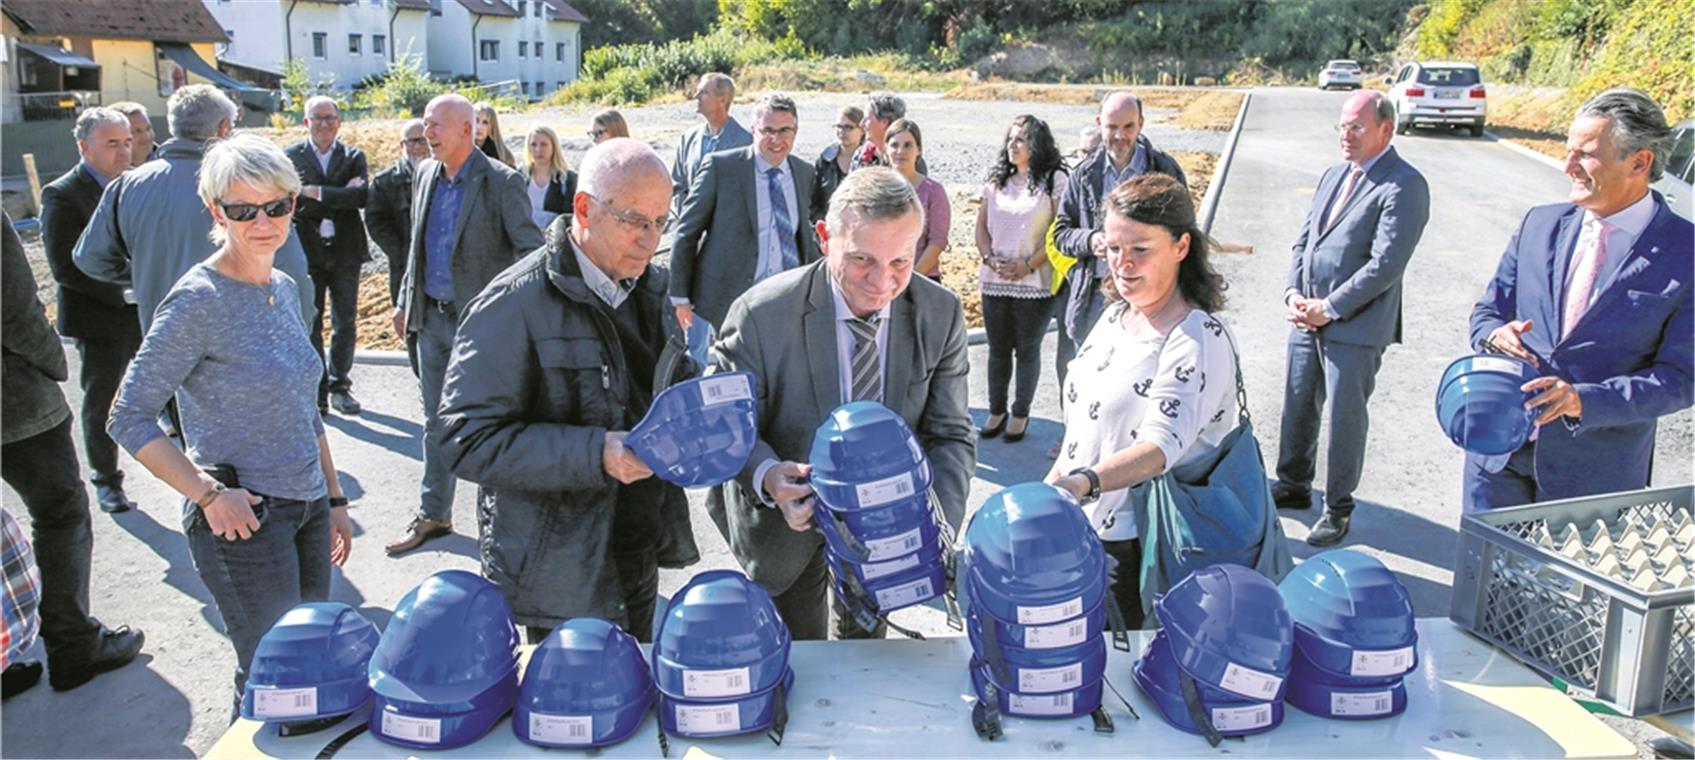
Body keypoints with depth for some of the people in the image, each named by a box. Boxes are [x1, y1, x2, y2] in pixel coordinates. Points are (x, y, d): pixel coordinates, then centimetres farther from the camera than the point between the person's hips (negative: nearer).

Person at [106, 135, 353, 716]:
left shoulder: (284, 288, 8)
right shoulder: (198, 300, -14)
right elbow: (129, 419, -13)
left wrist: (334, 499, 16)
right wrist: (210, 495, -19)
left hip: (308, 508, 7)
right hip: (245, 519, -7)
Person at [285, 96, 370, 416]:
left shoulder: (353, 156, 6)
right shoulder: (290, 157, 1)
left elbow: (362, 196, -12)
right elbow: (296, 204, -11)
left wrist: (317, 193, -15)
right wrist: (342, 196, -13)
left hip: (345, 252, 2)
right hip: (307, 253, -2)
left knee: (345, 324, 9)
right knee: (310, 326, 2)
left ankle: (339, 386, 24)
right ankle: (316, 393, 10)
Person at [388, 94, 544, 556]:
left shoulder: (502, 182, -12)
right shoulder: (425, 175, 9)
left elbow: (530, 248, -13)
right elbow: (417, 245, 17)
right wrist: (405, 303, 17)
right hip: (432, 317, 7)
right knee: (436, 421, 15)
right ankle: (433, 516, 28)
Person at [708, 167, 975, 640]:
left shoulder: (940, 314, -17)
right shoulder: (762, 314, -27)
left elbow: (950, 436, -11)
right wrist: (767, 476, -39)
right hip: (790, 513, -3)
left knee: (866, 641, 28)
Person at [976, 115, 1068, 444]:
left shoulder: (1055, 181, -5)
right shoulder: (996, 181, 11)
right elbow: (981, 226, 11)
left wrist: (1029, 264, -16)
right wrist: (990, 258, -6)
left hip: (1034, 282, -4)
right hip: (994, 281, 5)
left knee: (1027, 350, 7)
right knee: (998, 349, 12)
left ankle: (1021, 414, 19)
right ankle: (996, 411, 24)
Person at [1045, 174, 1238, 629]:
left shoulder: (1202, 339, -18)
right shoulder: (1116, 315, 8)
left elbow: (1162, 444, -31)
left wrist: (1084, 483, -45)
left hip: (1142, 548, -7)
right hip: (1080, 529, 7)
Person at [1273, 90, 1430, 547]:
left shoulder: (1403, 186, -12)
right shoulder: (1335, 175, 12)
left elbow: (1386, 264, -18)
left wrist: (1329, 308, -17)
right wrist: (1294, 293, -1)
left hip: (1355, 326, -7)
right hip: (1307, 318, 7)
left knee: (1343, 416, 4)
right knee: (1297, 407, 16)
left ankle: (1338, 508, 20)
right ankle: (1293, 486, 35)